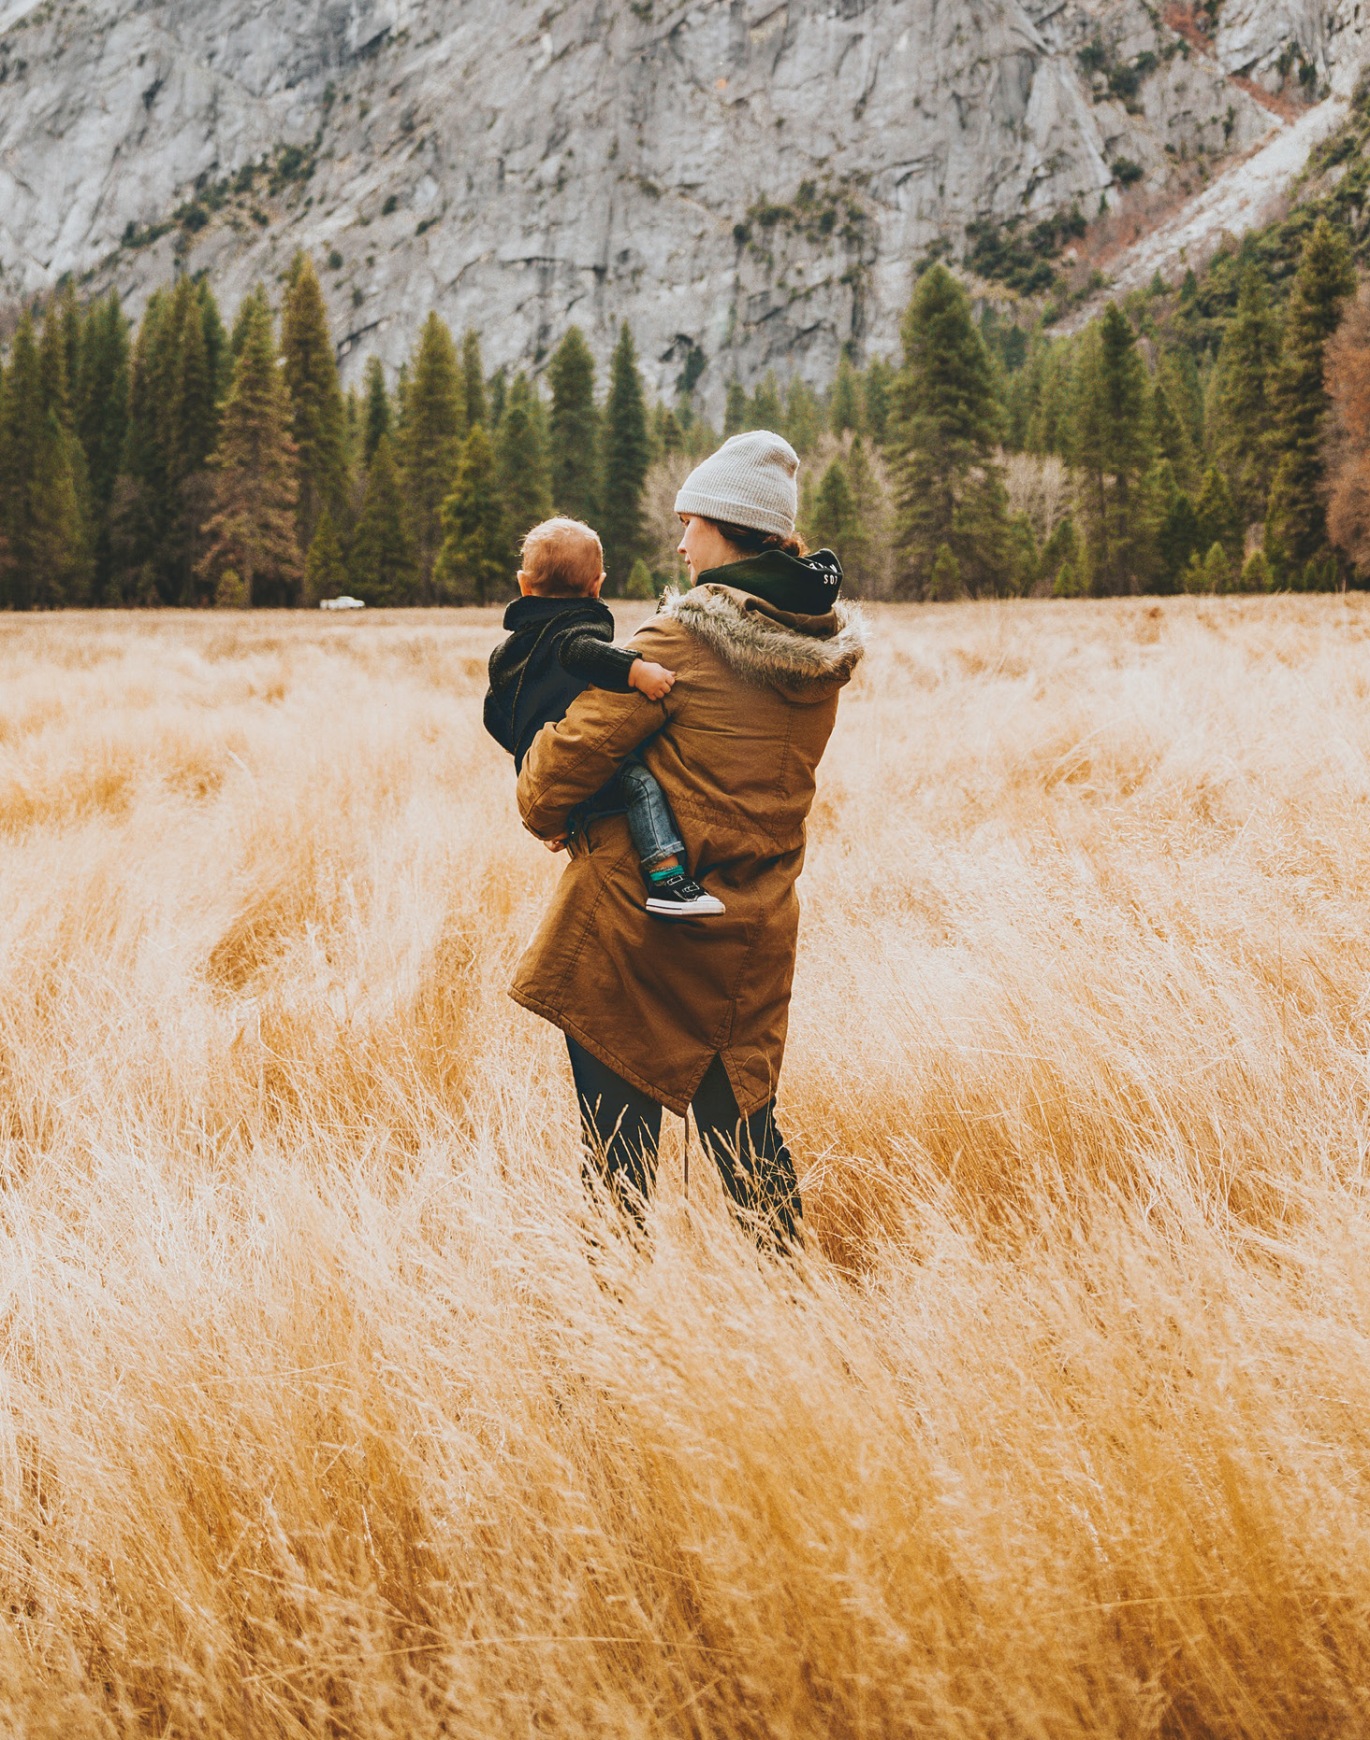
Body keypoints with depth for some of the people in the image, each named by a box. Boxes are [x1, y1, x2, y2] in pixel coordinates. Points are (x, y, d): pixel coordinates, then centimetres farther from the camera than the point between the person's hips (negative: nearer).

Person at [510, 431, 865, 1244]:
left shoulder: (682, 641, -15)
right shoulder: (825, 650, 4)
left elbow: (576, 749, -13)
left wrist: (546, 812, 6)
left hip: (640, 920, -6)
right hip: (753, 935, 6)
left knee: (618, 1128, 4)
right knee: (741, 1116, 17)